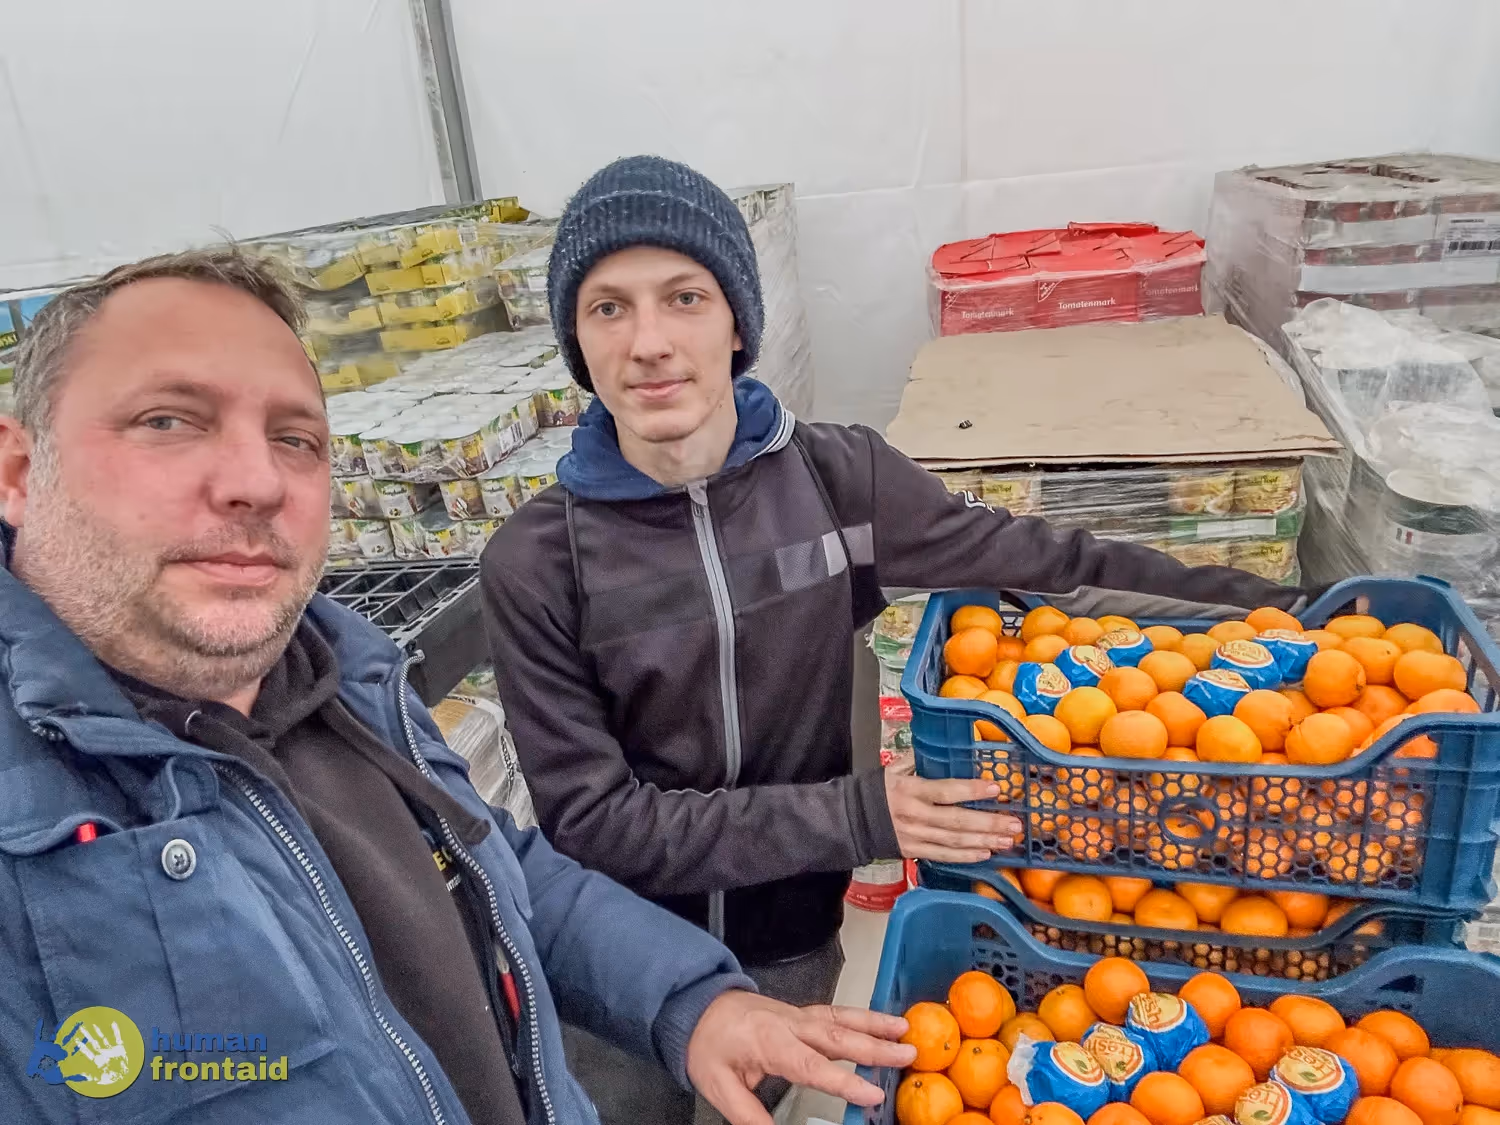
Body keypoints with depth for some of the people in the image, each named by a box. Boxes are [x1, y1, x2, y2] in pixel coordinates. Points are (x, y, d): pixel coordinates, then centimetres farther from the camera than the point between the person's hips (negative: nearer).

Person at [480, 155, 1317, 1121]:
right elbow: (591, 817, -18)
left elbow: (1044, 562, -5)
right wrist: (854, 816, -23)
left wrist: (1272, 607, -3)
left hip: (792, 947, 2)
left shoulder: (838, 476, -14)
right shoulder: (536, 564, -20)